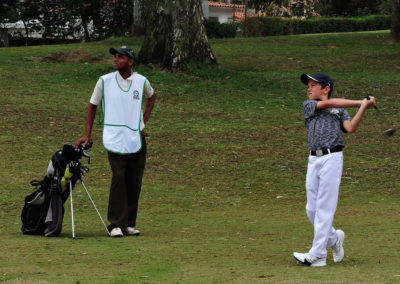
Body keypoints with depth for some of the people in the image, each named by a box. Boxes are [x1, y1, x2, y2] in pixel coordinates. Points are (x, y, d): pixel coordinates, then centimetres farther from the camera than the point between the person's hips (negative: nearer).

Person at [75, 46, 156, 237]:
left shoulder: (141, 81, 4)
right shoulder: (105, 81, -1)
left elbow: (151, 97, 26)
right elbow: (92, 106, 9)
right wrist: (87, 135, 4)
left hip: (136, 138, 3)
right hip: (114, 139, -3)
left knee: (134, 182, 4)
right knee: (119, 177, -15)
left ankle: (129, 224, 13)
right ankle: (116, 225, -14)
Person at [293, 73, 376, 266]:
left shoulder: (340, 110, 13)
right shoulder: (308, 105, 16)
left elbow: (351, 128, -4)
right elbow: (328, 103, 0)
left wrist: (364, 107, -14)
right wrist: (360, 103, 0)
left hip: (332, 158, -4)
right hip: (313, 159, 4)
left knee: (325, 208, -8)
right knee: (311, 209, 4)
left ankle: (317, 255, -9)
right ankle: (334, 239, 28)